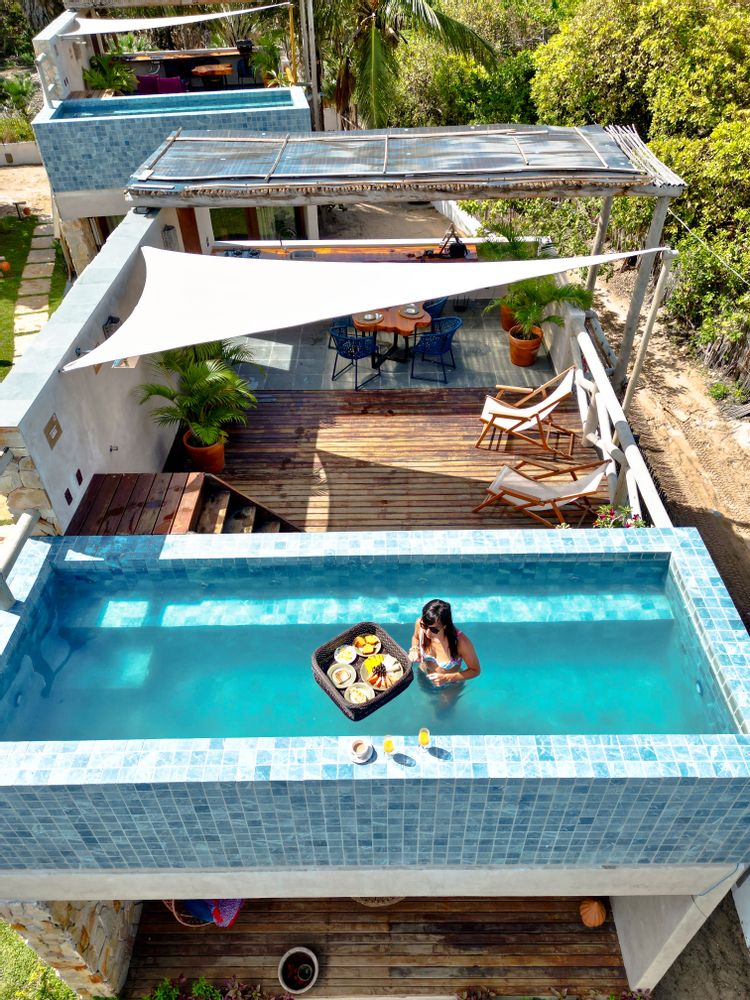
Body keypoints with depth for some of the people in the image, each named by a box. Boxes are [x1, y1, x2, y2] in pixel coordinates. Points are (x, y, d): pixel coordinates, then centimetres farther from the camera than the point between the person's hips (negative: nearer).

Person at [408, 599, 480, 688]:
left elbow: (475, 670, -22)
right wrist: (414, 649, -23)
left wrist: (447, 678, -32)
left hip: (450, 686, -3)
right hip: (423, 676, 3)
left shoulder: (461, 642, -40)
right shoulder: (420, 624, -29)